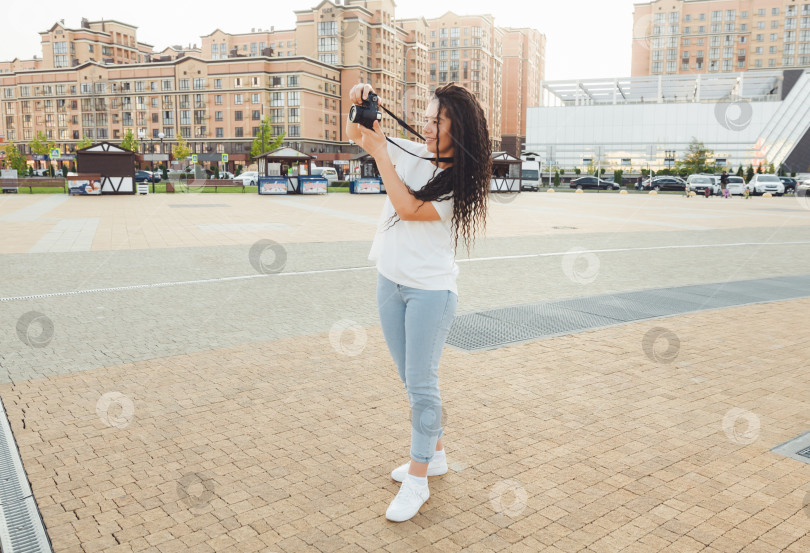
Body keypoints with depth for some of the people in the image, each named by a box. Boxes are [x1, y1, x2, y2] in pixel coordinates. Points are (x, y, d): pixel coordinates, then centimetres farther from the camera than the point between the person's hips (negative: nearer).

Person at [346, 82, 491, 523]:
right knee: (410, 378, 16)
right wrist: (360, 105, -9)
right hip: (390, 282, 7)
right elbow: (355, 135, 12)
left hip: (431, 291, -6)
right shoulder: (412, 154, 3)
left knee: (421, 383, 0)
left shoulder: (463, 184, -12)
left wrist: (380, 152, -19)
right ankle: (434, 454, 35)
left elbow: (409, 209, -22)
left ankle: (417, 482, 14)